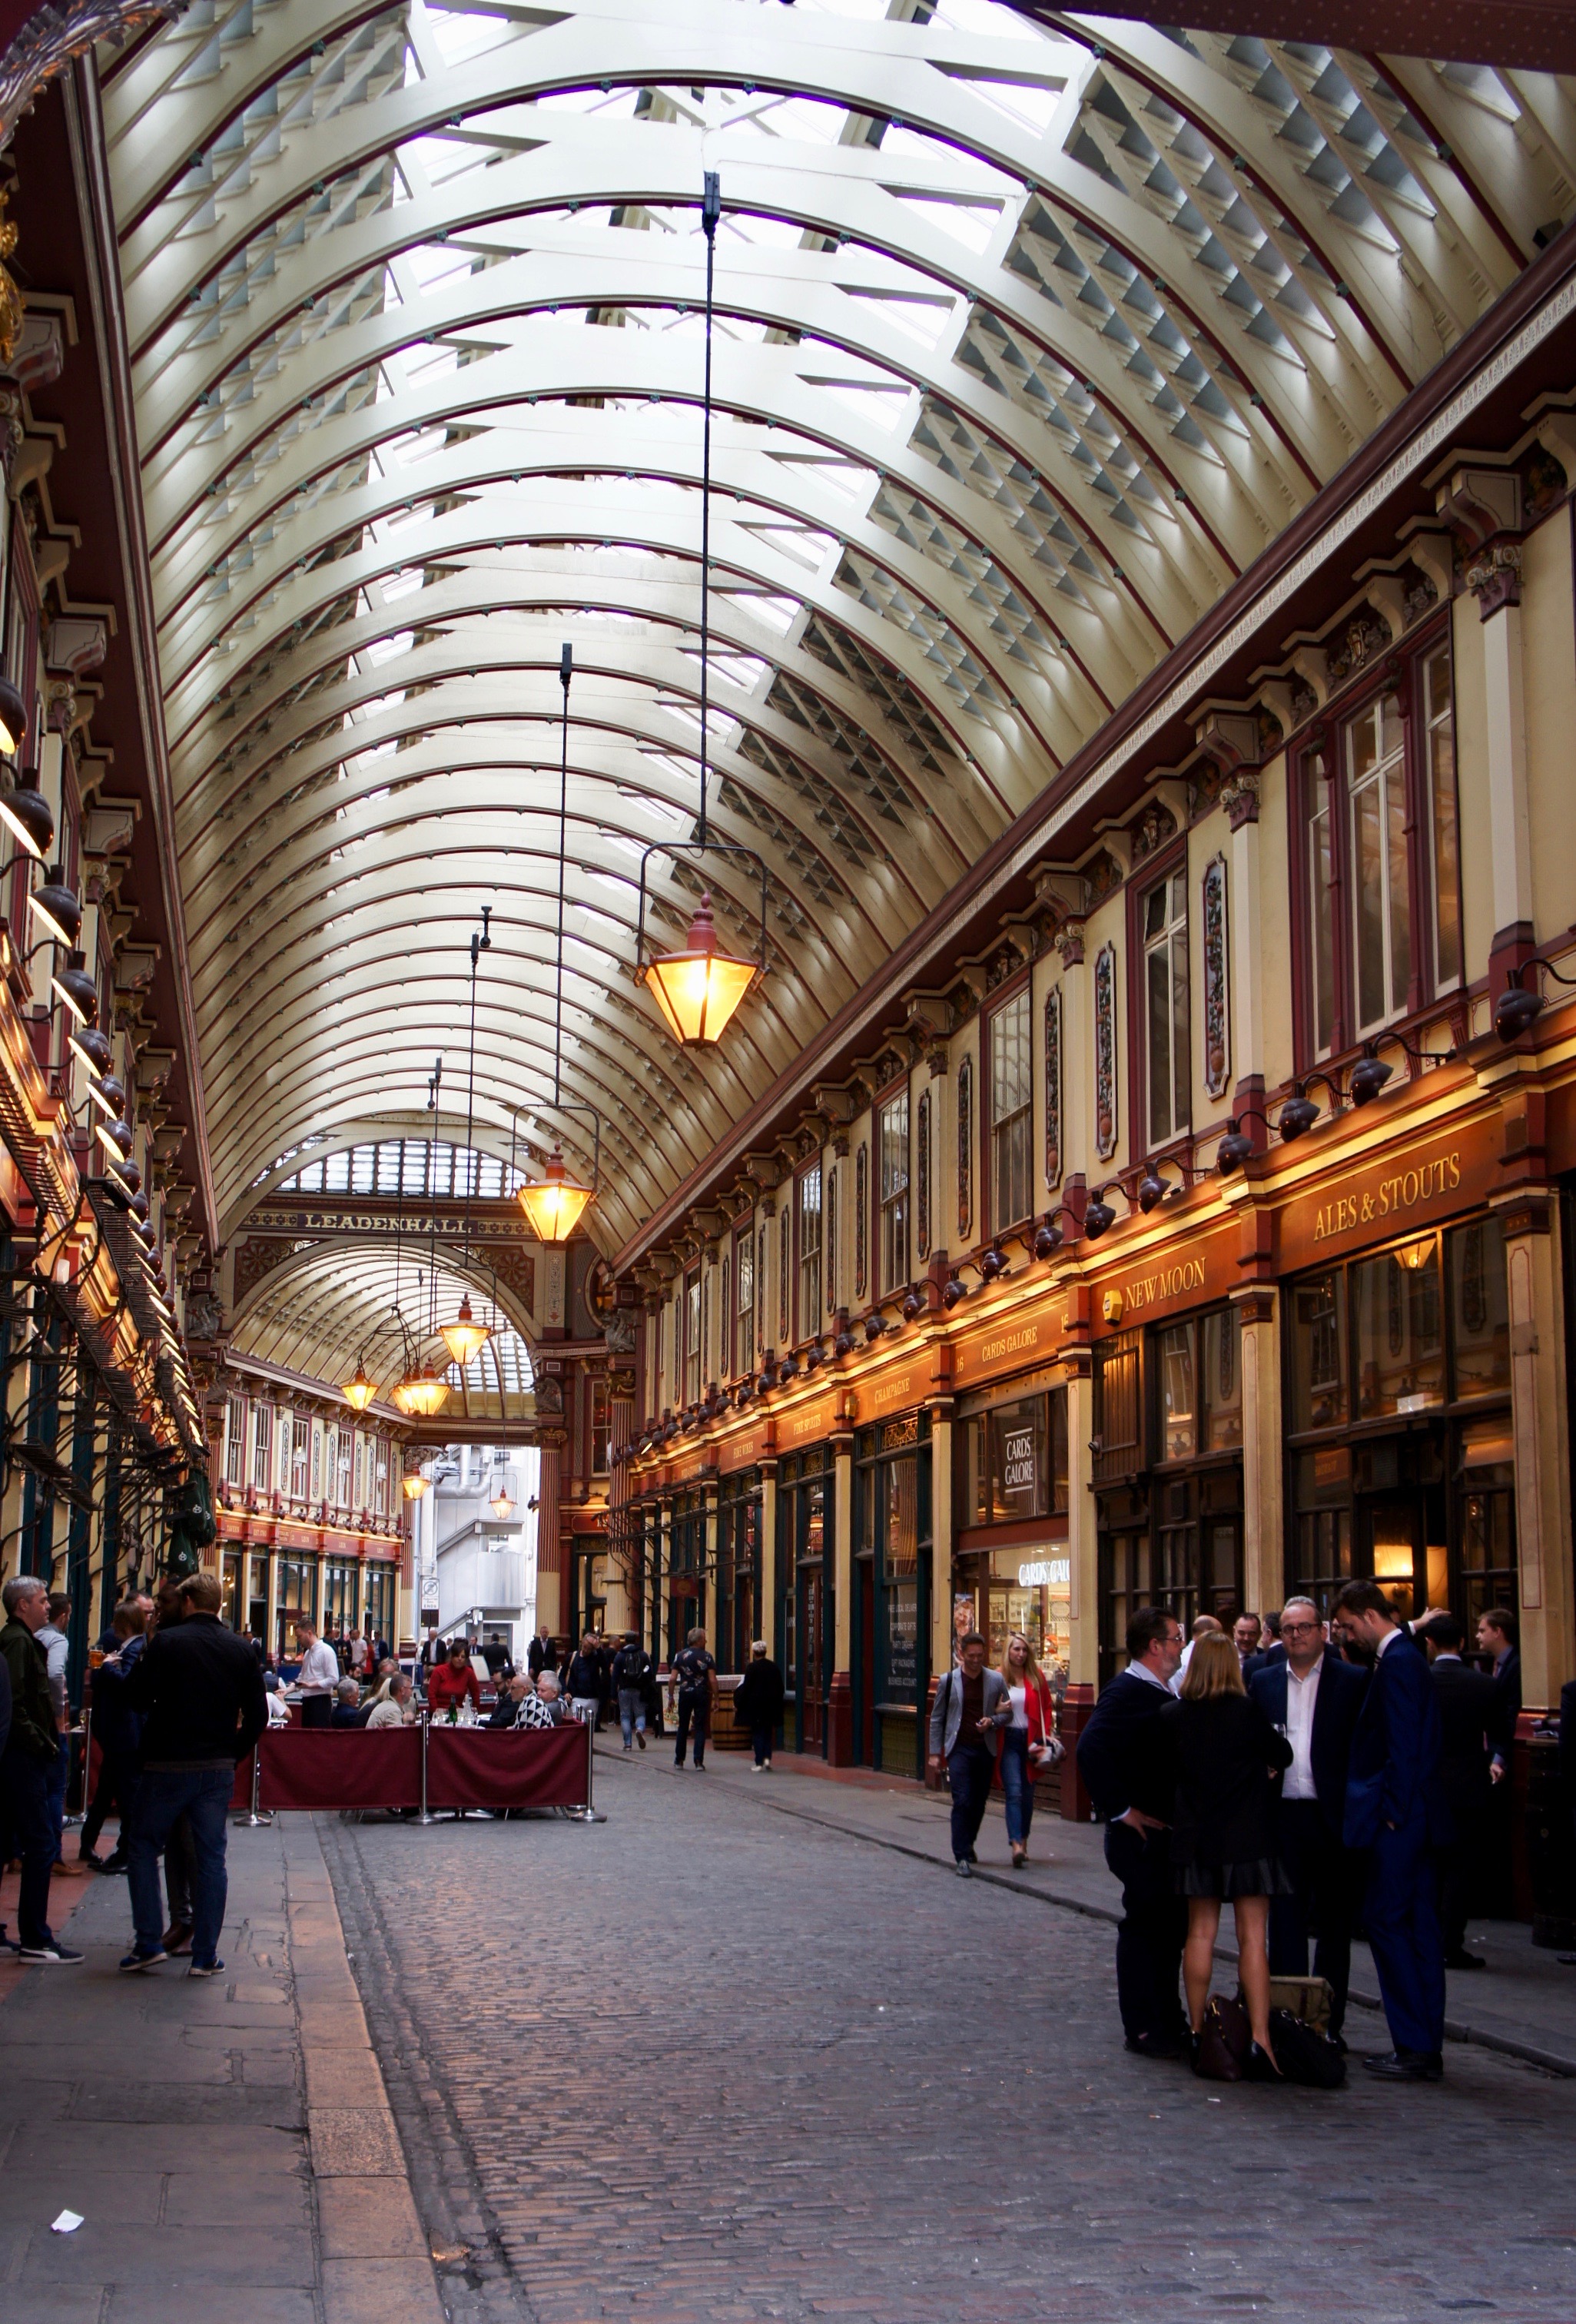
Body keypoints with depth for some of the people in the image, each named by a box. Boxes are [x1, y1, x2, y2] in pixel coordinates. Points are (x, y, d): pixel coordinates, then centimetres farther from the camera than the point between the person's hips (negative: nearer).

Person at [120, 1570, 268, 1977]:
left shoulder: (166, 1642, -10)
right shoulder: (241, 1650, 2)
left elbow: (137, 1698, -9)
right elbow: (258, 1715, 3)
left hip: (167, 1764, -3)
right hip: (218, 1768, 3)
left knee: (144, 1847, 13)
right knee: (211, 1856, 7)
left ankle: (148, 1943, 6)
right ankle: (205, 1955, 7)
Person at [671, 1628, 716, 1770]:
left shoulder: (680, 1656, 1)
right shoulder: (706, 1657, -4)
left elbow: (673, 1679, -3)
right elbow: (712, 1680, -9)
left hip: (685, 1694, 2)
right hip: (702, 1694, -2)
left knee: (683, 1727, 14)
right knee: (700, 1728, 2)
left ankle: (679, 1760, 22)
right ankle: (699, 1762, -6)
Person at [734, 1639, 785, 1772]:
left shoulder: (752, 1667, -11)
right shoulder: (774, 1667, 3)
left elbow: (745, 1687, -11)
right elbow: (780, 1688, 8)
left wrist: (738, 1705, -4)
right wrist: (778, 1704, 19)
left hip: (755, 1706, -4)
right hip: (771, 1706, 4)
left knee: (757, 1733, 2)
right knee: (768, 1732, 15)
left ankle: (759, 1763, 0)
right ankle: (767, 1758, 0)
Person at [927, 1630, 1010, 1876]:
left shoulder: (996, 1680, 3)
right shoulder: (948, 1680, 0)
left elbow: (1007, 1713, 12)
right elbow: (937, 1718, 5)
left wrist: (992, 1722, -10)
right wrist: (935, 1753, 1)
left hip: (986, 1750, 2)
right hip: (959, 1749, -2)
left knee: (979, 1803, 10)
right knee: (962, 1801, -11)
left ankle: (967, 1845, 32)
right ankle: (962, 1857, -9)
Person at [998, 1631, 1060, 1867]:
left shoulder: (1036, 1677, 6)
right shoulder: (999, 1678, -1)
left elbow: (1047, 1706, 8)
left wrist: (1047, 1734, -2)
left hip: (1031, 1740, 3)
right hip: (1008, 1740, -3)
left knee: (1028, 1793, 10)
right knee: (1014, 1791, -14)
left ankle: (1023, 1842, 23)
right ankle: (1016, 1845, -22)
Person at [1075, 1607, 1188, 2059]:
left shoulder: (1163, 1694, 14)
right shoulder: (1125, 1693, -18)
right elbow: (1092, 1748, -30)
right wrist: (1120, 1810, -24)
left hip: (1169, 1832, 10)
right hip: (1142, 1835, -10)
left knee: (1172, 1926, 15)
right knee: (1145, 1925, -2)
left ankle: (1167, 2020, 26)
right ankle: (1142, 2028, 6)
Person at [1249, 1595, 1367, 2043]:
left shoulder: (1352, 1680, -1)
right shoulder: (1263, 1681, 9)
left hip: (1333, 1816, -2)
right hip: (1283, 1816, 3)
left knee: (1334, 1922, 6)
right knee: (1285, 1918, 6)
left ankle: (1328, 2021, 15)